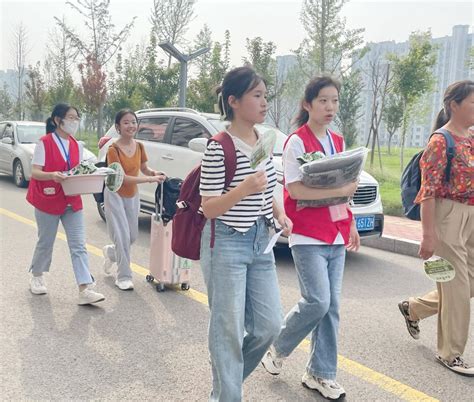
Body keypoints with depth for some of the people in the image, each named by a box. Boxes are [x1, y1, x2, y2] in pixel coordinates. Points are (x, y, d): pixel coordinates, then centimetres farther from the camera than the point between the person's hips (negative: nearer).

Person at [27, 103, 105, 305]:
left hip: (72, 202, 4)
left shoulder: (77, 146, 8)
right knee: (45, 243, 11)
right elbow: (35, 172, -14)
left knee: (79, 246, -5)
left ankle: (85, 289, -9)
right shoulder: (44, 143, -8)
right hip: (48, 201, -4)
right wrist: (53, 175, -32)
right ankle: (36, 277, 38)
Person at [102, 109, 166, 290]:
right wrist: (149, 179, -32)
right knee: (122, 236, -8)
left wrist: (155, 173, -13)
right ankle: (123, 277, 6)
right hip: (115, 195, -6)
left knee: (132, 236, 11)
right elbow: (123, 177, -26)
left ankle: (110, 252, 42)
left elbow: (144, 169, 10)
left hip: (133, 195, 6)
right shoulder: (113, 149, -20)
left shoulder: (139, 146, -3)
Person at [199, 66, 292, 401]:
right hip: (226, 243, -7)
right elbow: (209, 208, -14)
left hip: (261, 241, 7)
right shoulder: (219, 148, -14)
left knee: (269, 326, 11)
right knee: (229, 330, 2)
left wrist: (279, 214, 1)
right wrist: (244, 189, -29)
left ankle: (228, 374, 36)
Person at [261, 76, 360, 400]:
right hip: (308, 237, -7)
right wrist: (341, 190, -19)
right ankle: (277, 350, 17)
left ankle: (321, 374, 22)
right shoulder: (297, 142, -9)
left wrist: (351, 224, 15)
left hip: (335, 237, 7)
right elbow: (295, 190, -18)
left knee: (331, 306, 8)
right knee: (317, 302, -10)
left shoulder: (337, 141, 13)